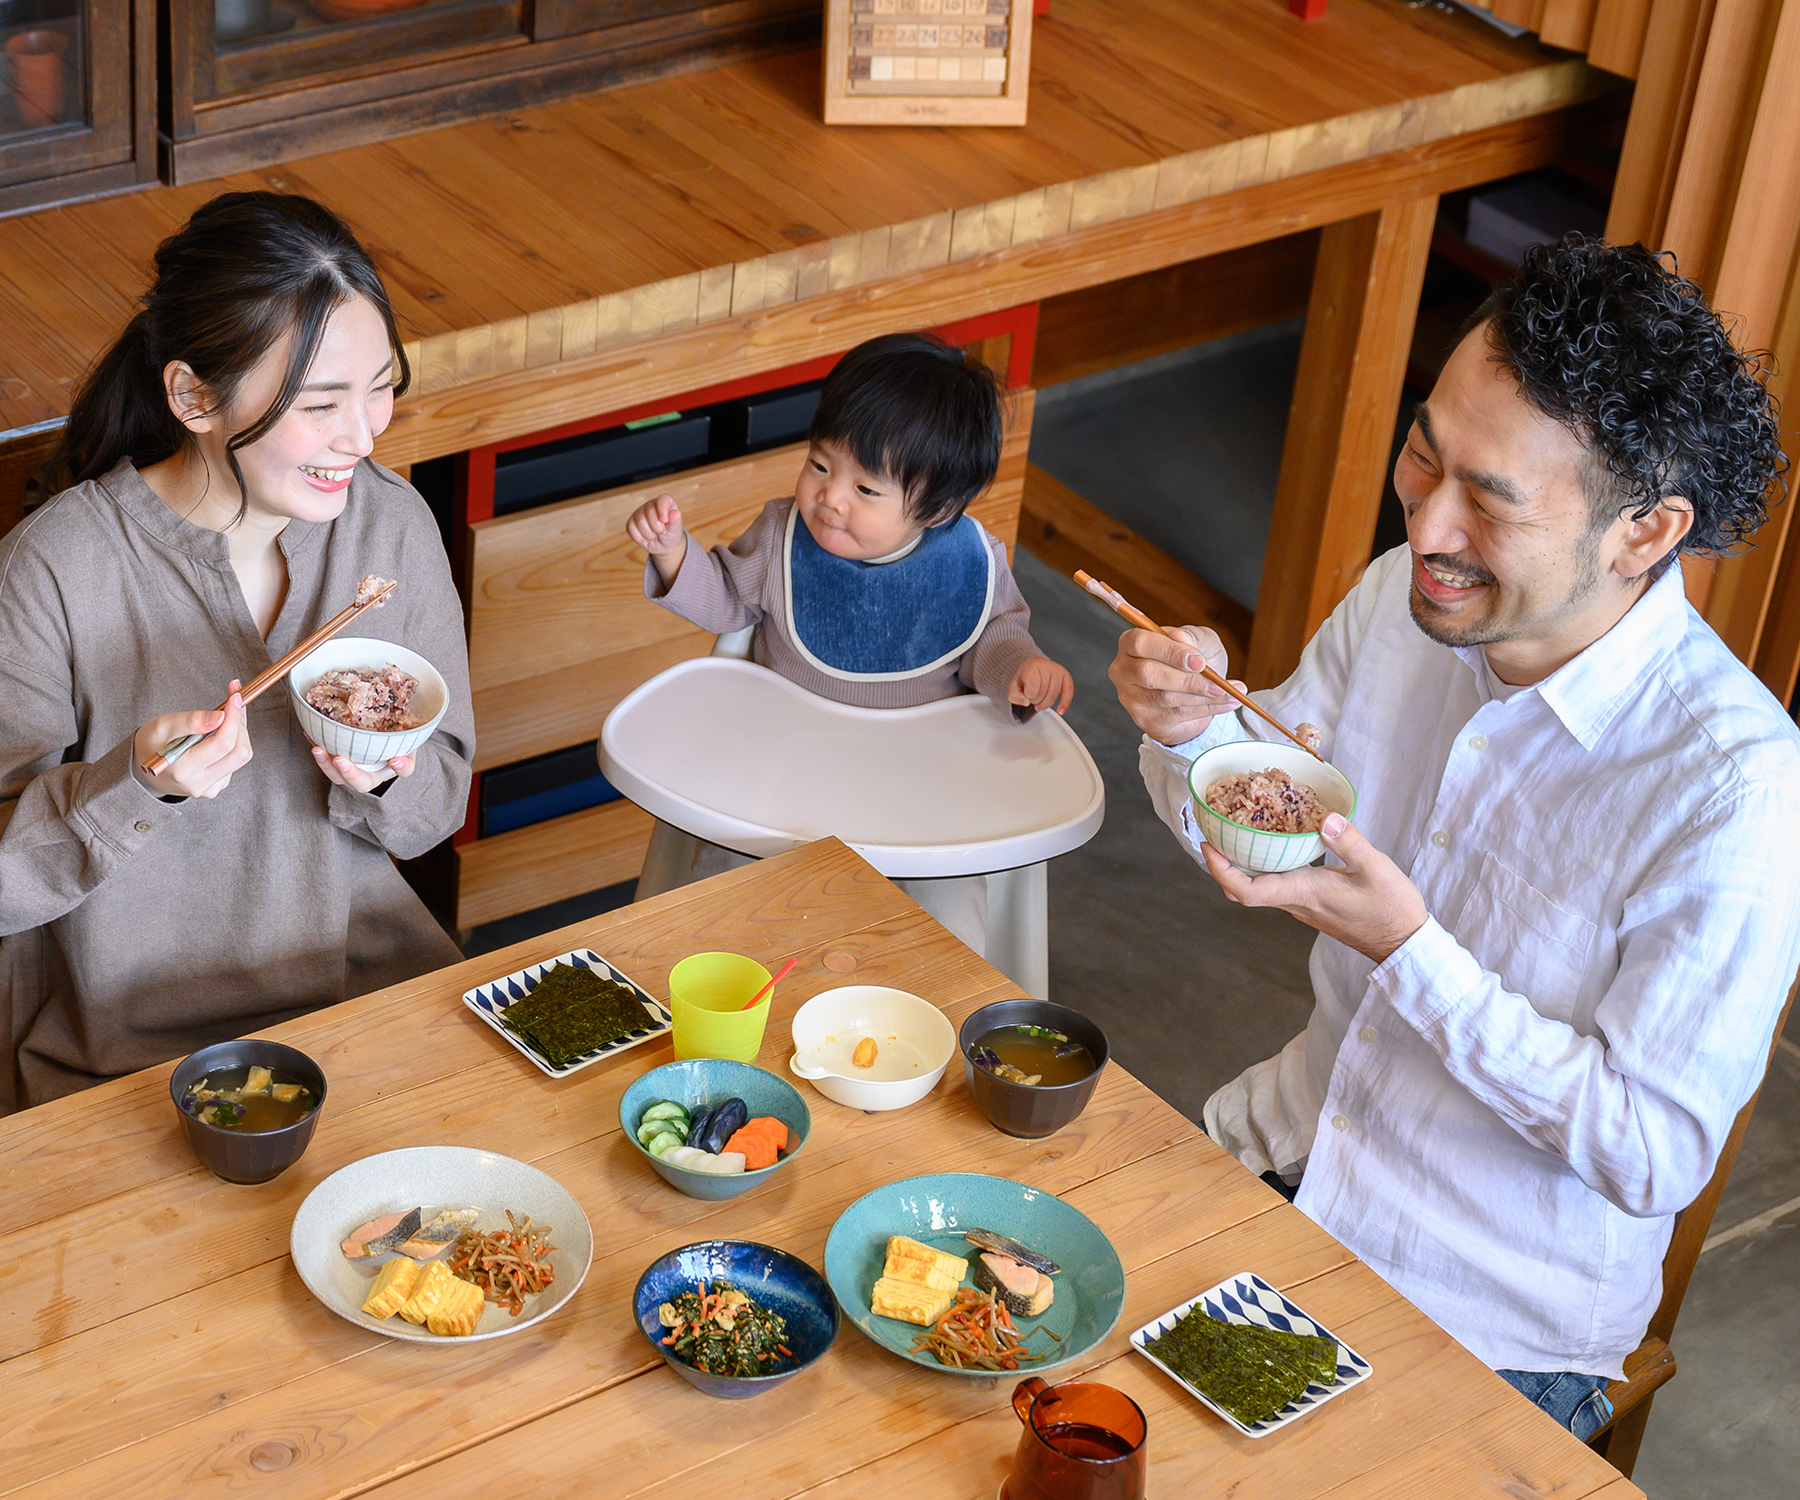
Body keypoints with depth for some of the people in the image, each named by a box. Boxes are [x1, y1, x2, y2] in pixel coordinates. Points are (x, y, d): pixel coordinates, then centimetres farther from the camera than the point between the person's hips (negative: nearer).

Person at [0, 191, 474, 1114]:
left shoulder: (394, 525, -3)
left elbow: (441, 802, 8)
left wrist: (387, 777, -14)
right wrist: (137, 784, -28)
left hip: (370, 977, 4)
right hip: (129, 1037, -4)